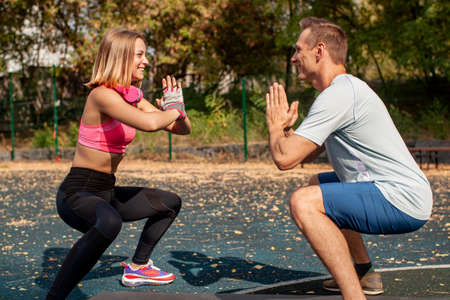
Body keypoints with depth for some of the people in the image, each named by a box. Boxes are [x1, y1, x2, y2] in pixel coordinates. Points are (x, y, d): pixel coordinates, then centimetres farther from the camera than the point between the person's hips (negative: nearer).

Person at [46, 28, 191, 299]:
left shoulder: (133, 97, 7)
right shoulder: (102, 94, -20)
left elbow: (183, 129, 12)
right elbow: (149, 123, -37)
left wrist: (177, 110, -10)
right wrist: (174, 109, -16)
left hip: (106, 192, 10)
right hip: (77, 193, -10)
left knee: (171, 203, 22)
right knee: (110, 223, -42)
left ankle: (137, 268, 34)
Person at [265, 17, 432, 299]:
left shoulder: (338, 94, -17)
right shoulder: (345, 88, 16)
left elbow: (285, 158, -22)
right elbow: (307, 155, 21)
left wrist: (275, 126, -2)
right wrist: (286, 126, 4)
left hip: (403, 201, -11)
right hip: (406, 194, 11)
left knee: (303, 202, -25)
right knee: (317, 186, 30)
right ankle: (364, 272, 34)